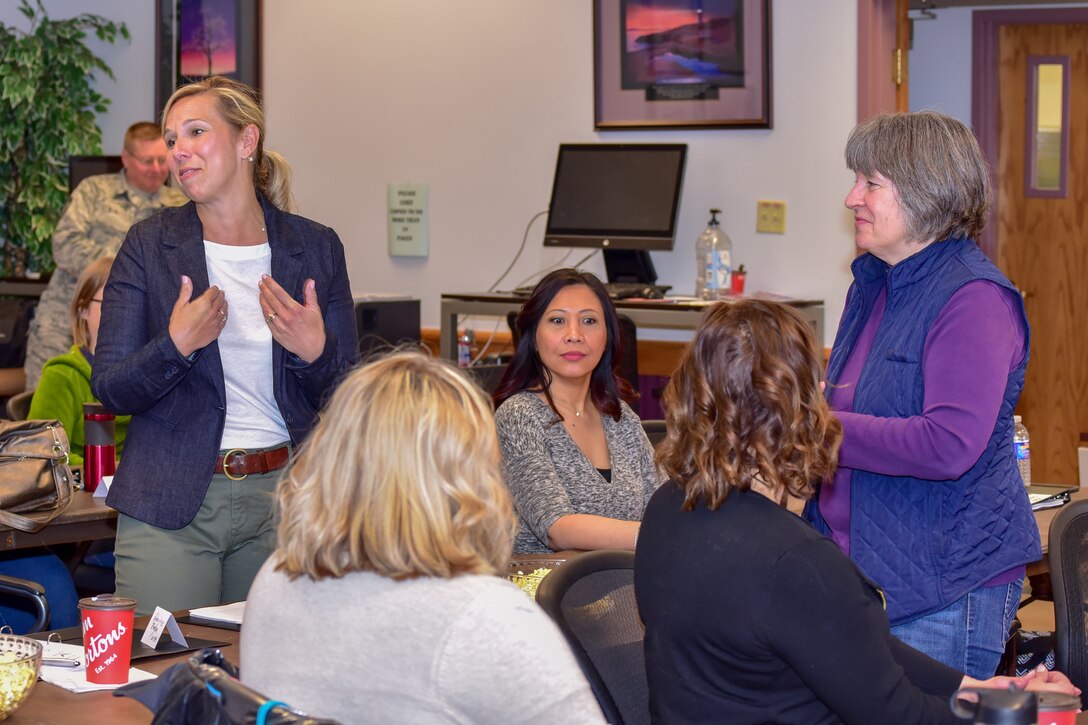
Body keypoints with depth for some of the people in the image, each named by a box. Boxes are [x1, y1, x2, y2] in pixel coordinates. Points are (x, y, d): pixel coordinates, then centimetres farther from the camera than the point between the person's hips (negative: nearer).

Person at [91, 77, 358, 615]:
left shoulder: (316, 248, 3)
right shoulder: (149, 245, 0)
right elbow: (109, 390, -2)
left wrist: (316, 352, -14)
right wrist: (175, 346, -18)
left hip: (282, 497, 2)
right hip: (169, 506, -1)